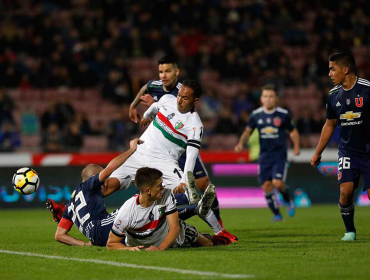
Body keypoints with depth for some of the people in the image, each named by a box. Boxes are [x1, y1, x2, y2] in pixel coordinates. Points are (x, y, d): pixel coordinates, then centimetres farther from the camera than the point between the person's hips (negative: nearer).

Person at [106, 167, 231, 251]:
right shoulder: (126, 212, -42)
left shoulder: (167, 195, -34)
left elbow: (174, 227, -34)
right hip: (140, 246, -1)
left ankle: (209, 239, 53)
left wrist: (160, 248, -50)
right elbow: (111, 243, -33)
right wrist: (129, 249, -53)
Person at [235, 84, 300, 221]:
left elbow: (293, 131, 9)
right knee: (266, 185, -3)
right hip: (264, 156, 3)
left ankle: (288, 200, 14)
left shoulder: (283, 114, -3)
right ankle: (276, 214, 12)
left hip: (280, 155, -3)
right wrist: (241, 143, -12)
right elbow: (248, 131, 7)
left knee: (277, 183, -19)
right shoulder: (256, 115, 2)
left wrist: (296, 146, -6)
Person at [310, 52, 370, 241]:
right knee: (346, 191, -11)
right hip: (347, 151, 4)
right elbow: (329, 125, 18)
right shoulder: (334, 95, 4)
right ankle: (349, 231, 8)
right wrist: (317, 153, 21)